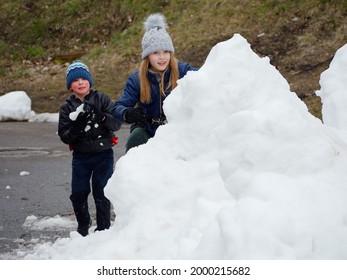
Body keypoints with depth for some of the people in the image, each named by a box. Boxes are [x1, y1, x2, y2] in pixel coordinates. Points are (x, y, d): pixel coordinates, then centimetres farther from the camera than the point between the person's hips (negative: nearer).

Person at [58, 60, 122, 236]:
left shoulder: (102, 99, -3)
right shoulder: (67, 107, 1)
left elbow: (117, 123, -8)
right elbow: (64, 136, -3)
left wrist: (102, 116, -26)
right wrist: (76, 127, -22)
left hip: (104, 155, -2)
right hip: (81, 157, 2)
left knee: (101, 193, -2)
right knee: (78, 193, 3)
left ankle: (103, 228, 13)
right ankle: (83, 224, 29)